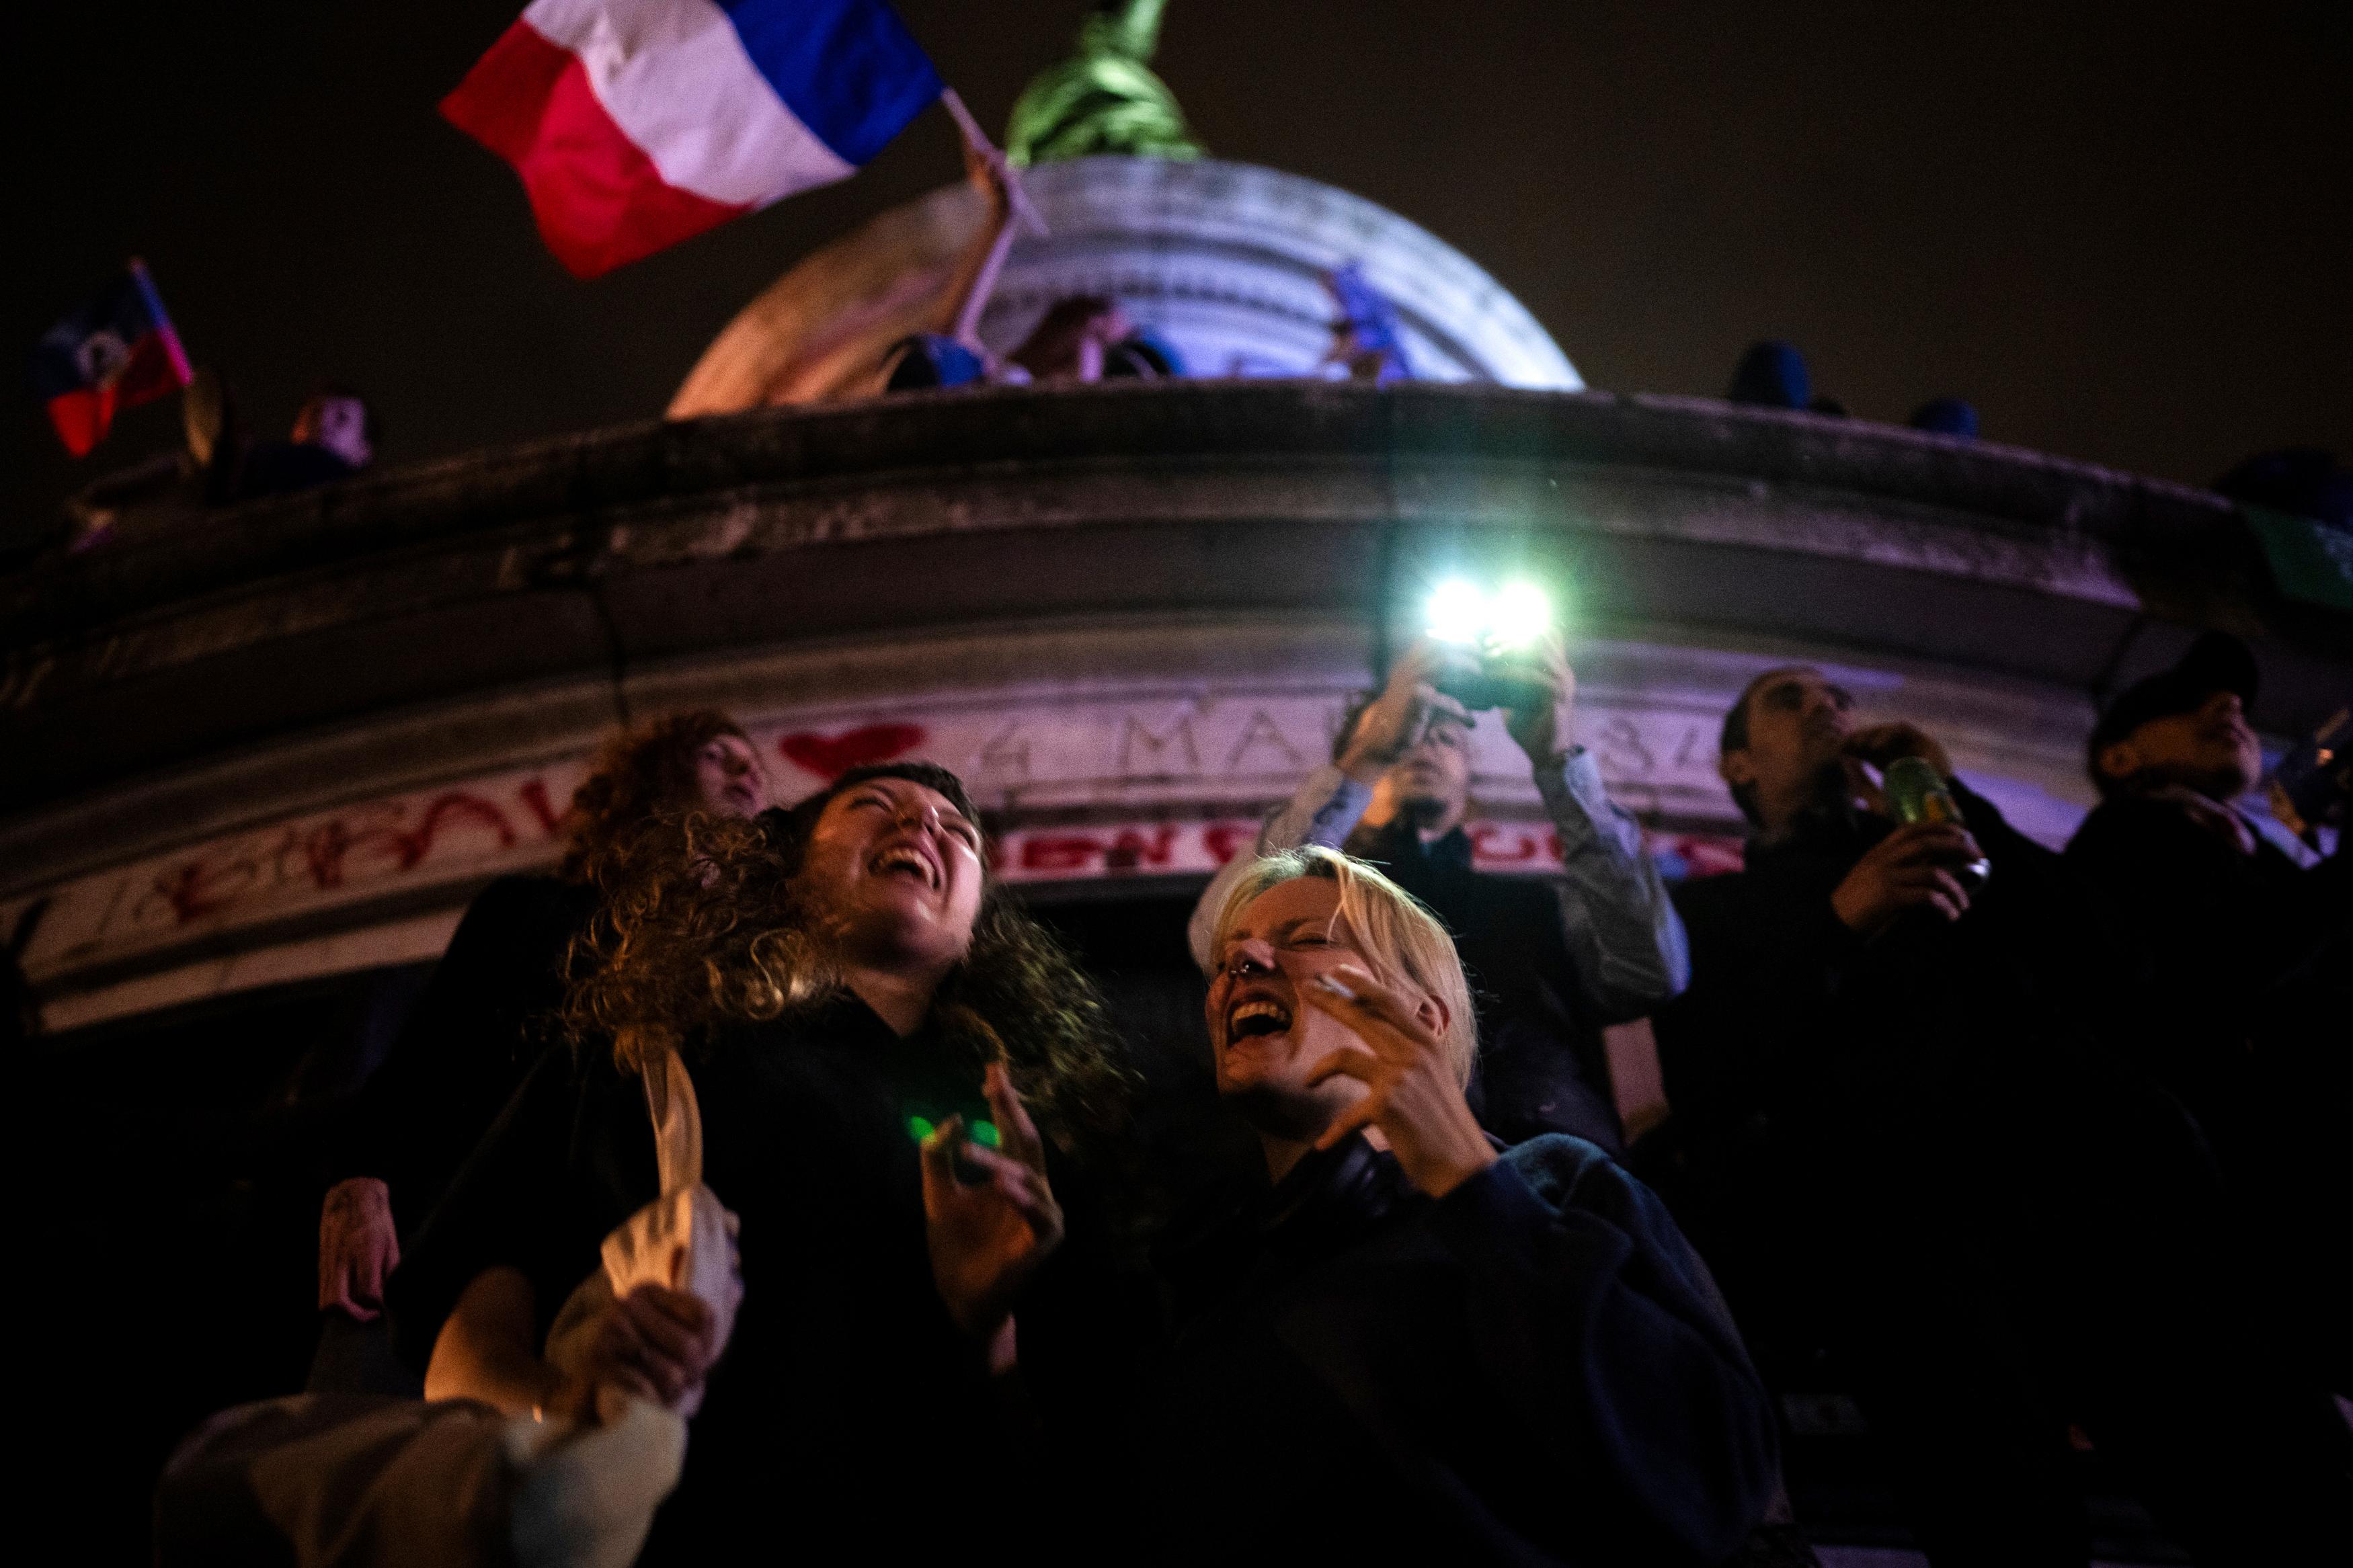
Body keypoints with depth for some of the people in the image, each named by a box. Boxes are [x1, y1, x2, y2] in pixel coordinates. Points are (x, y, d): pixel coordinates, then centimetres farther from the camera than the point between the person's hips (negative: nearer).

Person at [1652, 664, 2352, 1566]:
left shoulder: (1939, 847, 36)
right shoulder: (1715, 908, 27)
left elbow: (2100, 974, 20)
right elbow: (1705, 1086, 8)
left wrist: (1960, 804, 17)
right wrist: (1838, 926, -2)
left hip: (2089, 1142, 3)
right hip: (1887, 1182, -3)